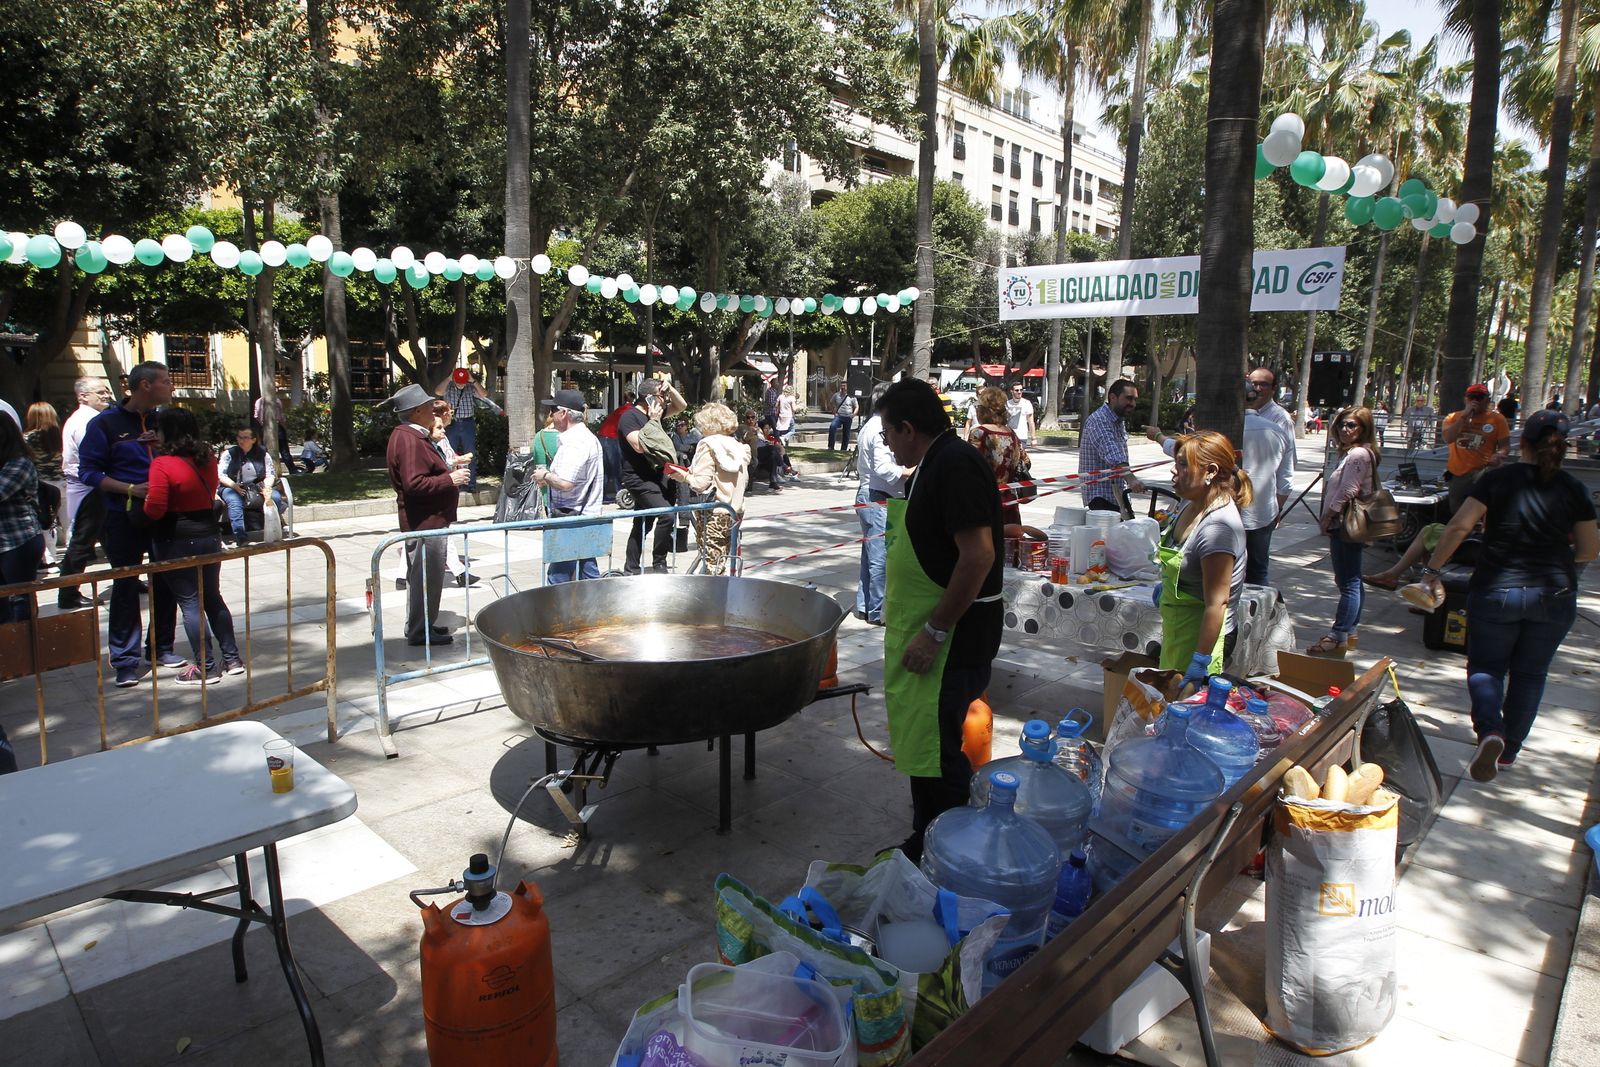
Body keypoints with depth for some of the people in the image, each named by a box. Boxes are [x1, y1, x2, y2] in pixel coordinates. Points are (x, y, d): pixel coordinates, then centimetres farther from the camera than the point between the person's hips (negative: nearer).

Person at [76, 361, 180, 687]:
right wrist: (130, 489, -20)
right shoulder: (106, 423, -6)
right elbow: (88, 472, -8)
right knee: (126, 586, 1)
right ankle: (126, 660, 8)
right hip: (124, 518, -5)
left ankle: (162, 648, 24)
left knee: (165, 583, 10)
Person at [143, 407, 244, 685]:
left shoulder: (162, 464, -17)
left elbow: (154, 510, -19)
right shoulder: (207, 459, 4)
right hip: (209, 536, 6)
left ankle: (205, 667, 5)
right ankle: (232, 658, 19)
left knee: (189, 602, 1)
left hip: (177, 542, -6)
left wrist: (145, 501, 1)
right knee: (213, 597, 16)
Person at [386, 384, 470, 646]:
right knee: (427, 577, -3)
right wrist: (450, 479, -19)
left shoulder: (412, 436, 15)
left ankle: (420, 626, 29)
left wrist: (448, 471, 16)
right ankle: (420, 632, 6)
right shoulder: (409, 440, -20)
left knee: (420, 576, 18)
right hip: (426, 521, -11)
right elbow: (414, 484, -27)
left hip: (424, 520, 11)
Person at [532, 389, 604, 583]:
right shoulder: (588, 437, 15)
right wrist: (549, 476, 12)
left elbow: (565, 483, -26)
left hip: (570, 517, -10)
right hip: (588, 515, 10)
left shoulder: (573, 442, -17)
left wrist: (545, 476, -8)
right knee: (589, 575, 13)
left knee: (558, 577, -5)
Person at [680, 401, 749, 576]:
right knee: (723, 563, 14)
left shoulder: (708, 445, -11)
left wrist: (685, 476, 0)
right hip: (735, 512, 7)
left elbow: (701, 483, -17)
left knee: (712, 564, -2)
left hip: (713, 515, -7)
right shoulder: (738, 447, 9)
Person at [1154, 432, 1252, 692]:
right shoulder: (1191, 505, 0)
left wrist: (1200, 663, -26)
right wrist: (1165, 588, 30)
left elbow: (1216, 603, -28)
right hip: (1175, 625, 9)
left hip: (1200, 633, -9)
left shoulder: (1218, 526, -28)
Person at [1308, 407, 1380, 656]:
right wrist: (1328, 520, 13)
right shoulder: (1350, 453, 18)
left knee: (1348, 584, -7)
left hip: (1345, 525, -11)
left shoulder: (1358, 454, -15)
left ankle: (1338, 637, -5)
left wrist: (1327, 517, -10)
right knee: (1350, 582, 15)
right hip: (1345, 526, 11)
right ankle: (1350, 632, 23)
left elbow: (1347, 492, -19)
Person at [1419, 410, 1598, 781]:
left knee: (1485, 667, 12)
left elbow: (1458, 527, -14)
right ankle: (1508, 751, 24)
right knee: (1530, 675, 16)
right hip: (1554, 596, 2)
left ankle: (1490, 731, -13)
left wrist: (1432, 570, -7)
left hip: (1496, 591, -2)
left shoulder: (1496, 479, -8)